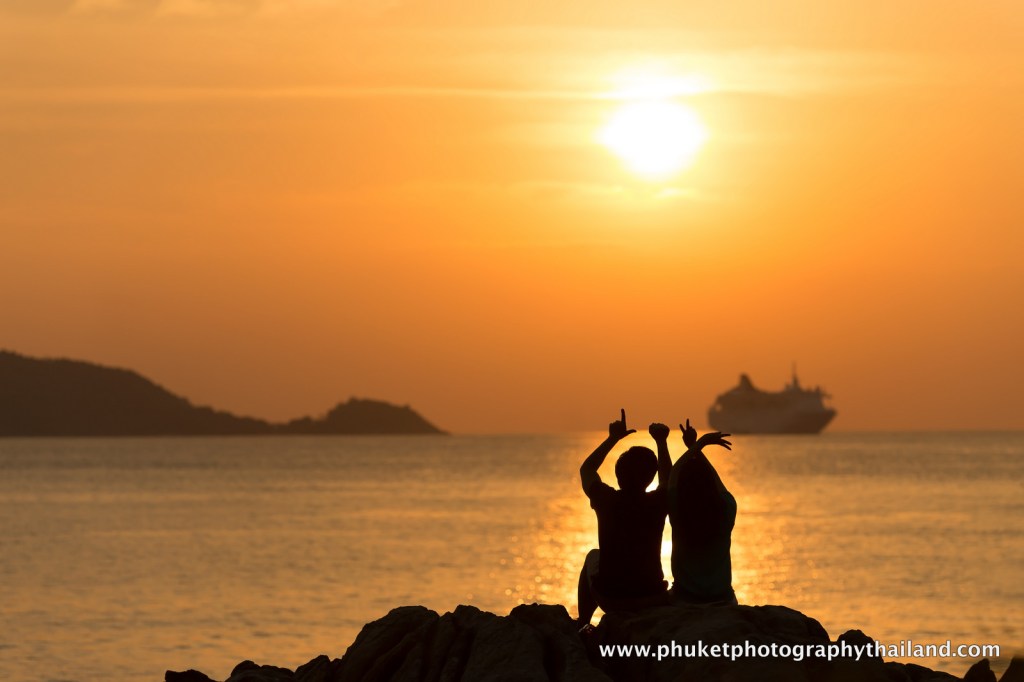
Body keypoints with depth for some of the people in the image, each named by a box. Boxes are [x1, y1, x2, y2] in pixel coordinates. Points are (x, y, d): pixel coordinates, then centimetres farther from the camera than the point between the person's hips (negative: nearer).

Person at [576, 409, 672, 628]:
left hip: (609, 600, 0)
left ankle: (582, 626, 34)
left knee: (593, 558, 33)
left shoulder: (606, 500, -11)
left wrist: (613, 438, 15)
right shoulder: (657, 504, -12)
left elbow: (586, 469, 10)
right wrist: (661, 442, 18)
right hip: (651, 600, 0)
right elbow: (667, 479, 14)